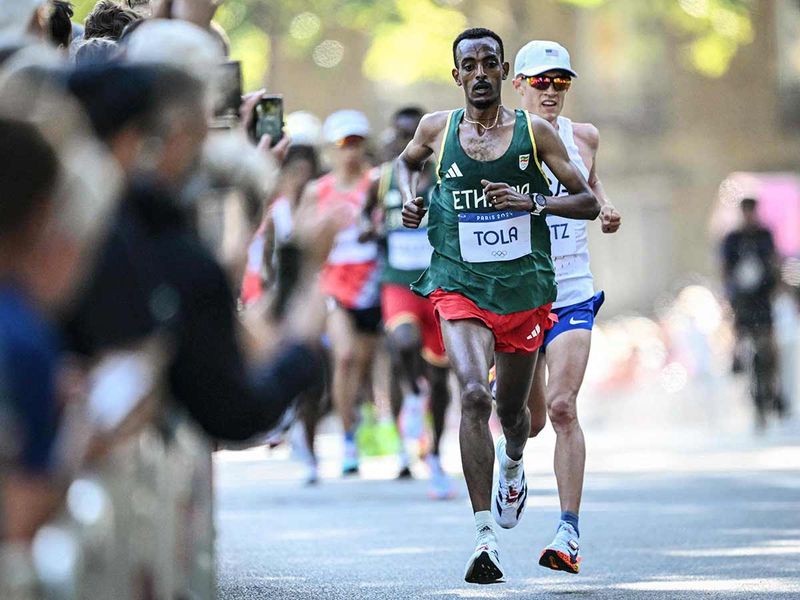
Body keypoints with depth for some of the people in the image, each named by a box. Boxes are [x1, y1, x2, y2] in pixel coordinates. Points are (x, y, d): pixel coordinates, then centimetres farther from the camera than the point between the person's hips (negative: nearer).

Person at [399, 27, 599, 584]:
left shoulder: (535, 131, -2)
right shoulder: (437, 127, 2)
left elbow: (589, 202, 0)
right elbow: (407, 161, 26)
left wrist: (533, 202, -16)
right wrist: (411, 199, 5)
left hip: (525, 287, 1)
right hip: (461, 286, -1)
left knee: (513, 411, 16)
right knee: (474, 395, -23)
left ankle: (512, 466, 55)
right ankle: (485, 537, -24)